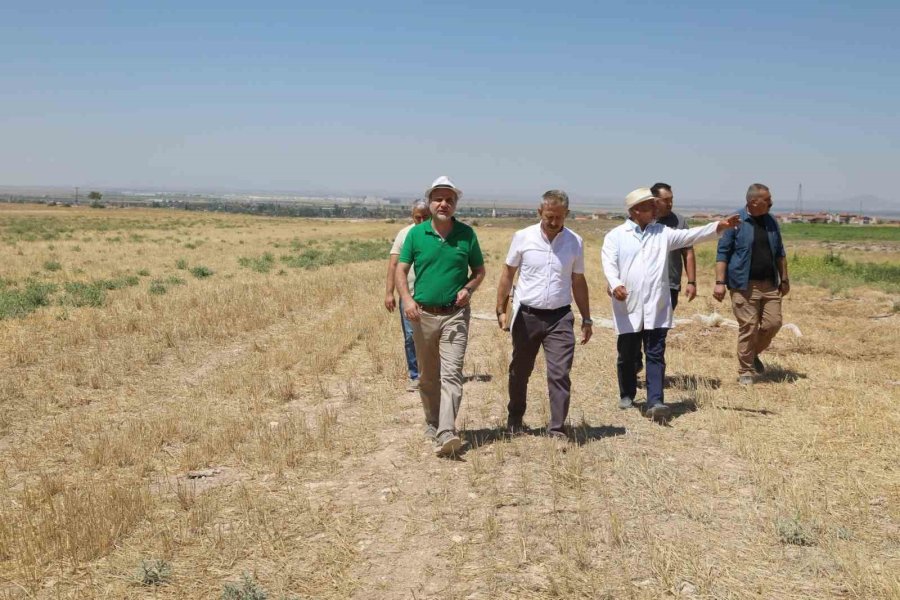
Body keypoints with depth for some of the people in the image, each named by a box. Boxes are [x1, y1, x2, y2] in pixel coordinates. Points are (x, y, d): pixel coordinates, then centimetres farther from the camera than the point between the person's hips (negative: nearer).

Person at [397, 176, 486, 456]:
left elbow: (479, 270, 11)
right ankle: (432, 425, 31)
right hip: (423, 314, 2)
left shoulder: (467, 234, 2)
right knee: (427, 377, 14)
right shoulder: (416, 233, 1)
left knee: (451, 374, -13)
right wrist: (407, 299, -15)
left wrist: (469, 288, -9)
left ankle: (446, 434, -20)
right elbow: (401, 270, 2)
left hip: (455, 314, -2)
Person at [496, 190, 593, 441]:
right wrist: (501, 310, 0)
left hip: (560, 317, 0)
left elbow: (578, 281, 10)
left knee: (560, 374, -7)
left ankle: (557, 428, -1)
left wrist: (586, 319, 10)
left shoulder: (575, 242, 2)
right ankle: (515, 419, 32)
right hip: (527, 315, 0)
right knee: (520, 372, 14)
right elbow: (508, 274, 5)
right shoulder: (523, 237, -3)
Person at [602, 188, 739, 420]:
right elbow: (609, 264, -9)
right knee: (627, 355, 10)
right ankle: (627, 395, 31)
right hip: (628, 308, -1)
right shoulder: (615, 236, 2)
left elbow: (691, 235, -1)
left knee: (656, 355, -5)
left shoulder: (662, 233, 9)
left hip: (656, 308, 1)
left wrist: (719, 226, -16)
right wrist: (615, 285, -29)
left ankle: (654, 402, -8)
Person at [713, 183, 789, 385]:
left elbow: (779, 253, 19)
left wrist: (784, 279, 16)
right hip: (744, 285, -5)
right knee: (748, 328, -4)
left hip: (769, 284, 5)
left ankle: (753, 354, 28)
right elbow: (722, 252, -7)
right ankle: (745, 372, 10)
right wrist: (720, 282, -13)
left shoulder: (771, 222, 11)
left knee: (773, 323, 1)